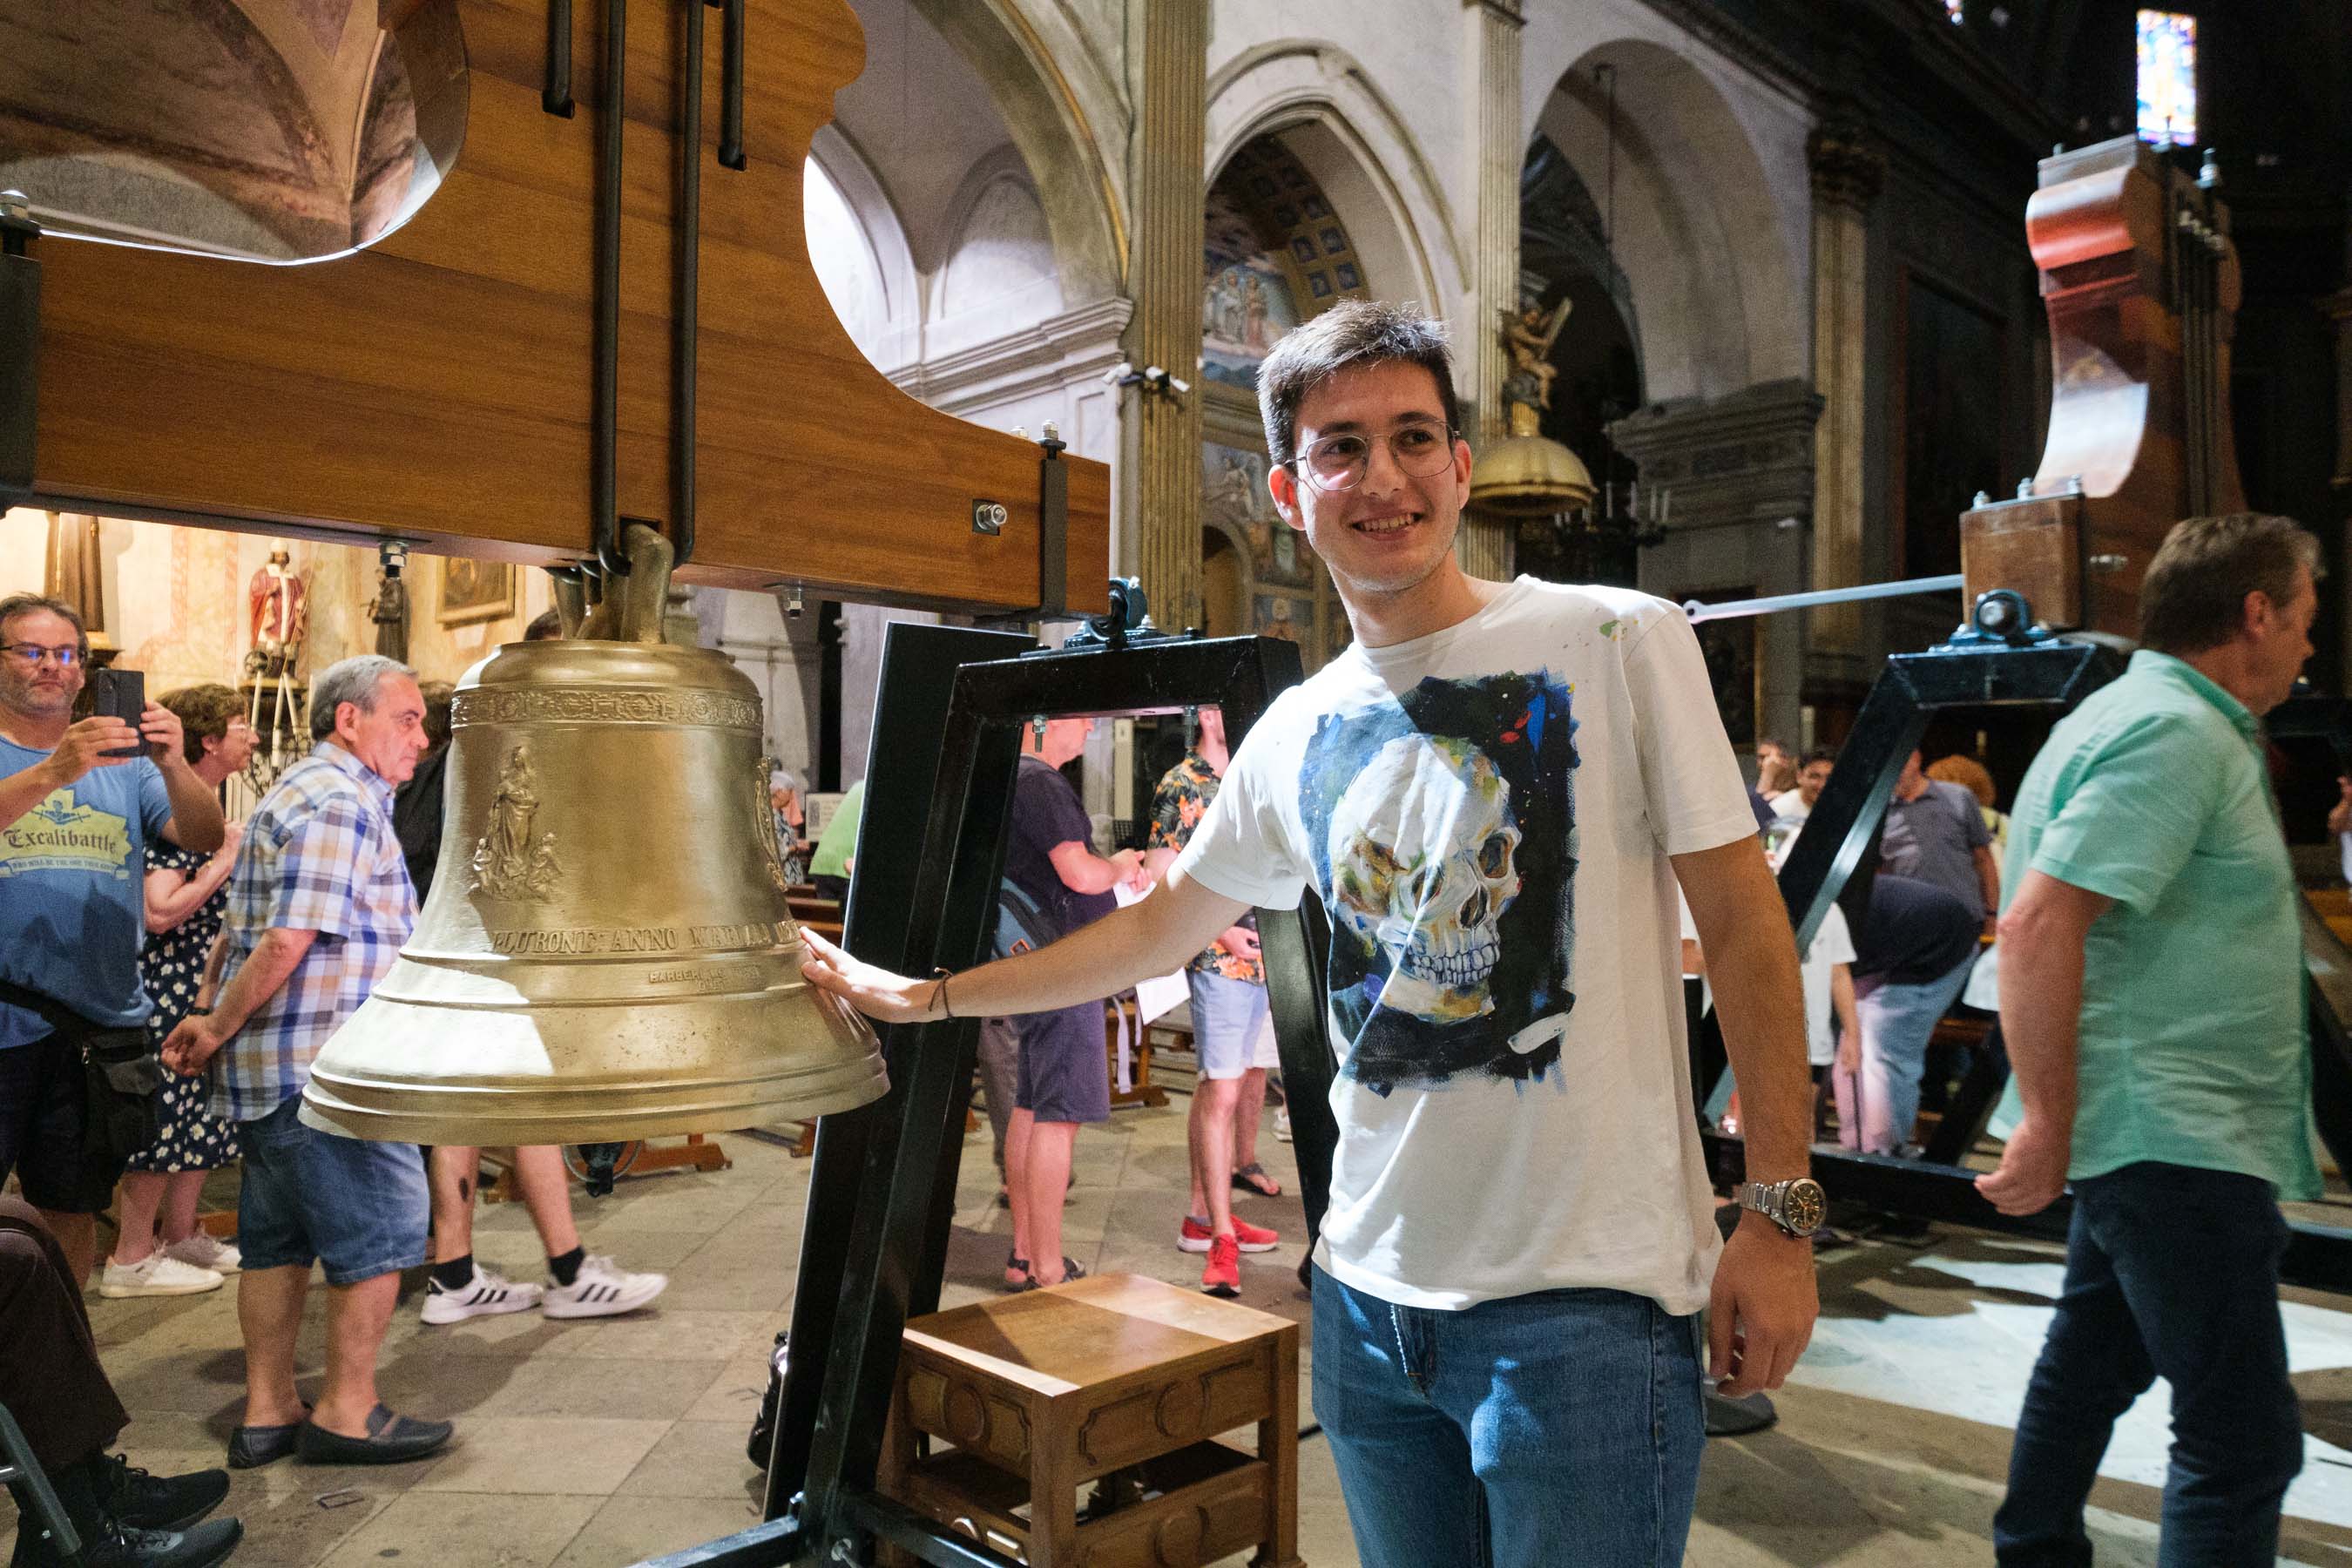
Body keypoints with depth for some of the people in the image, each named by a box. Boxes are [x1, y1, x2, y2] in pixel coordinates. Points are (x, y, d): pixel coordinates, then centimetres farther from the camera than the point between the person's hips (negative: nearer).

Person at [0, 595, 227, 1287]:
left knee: (72, 1212, 14)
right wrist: (56, 773, -31)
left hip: (100, 1025, 3)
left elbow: (207, 840, -2)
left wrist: (174, 766, -19)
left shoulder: (125, 761, 9)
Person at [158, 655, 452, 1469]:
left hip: (269, 1067, 11)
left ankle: (267, 1411, 24)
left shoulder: (298, 793, 19)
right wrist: (217, 1029, -10)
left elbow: (242, 929, 20)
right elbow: (288, 940, -22)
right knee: (380, 1234, -1)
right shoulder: (341, 804, -16)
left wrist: (212, 1018, 10)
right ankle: (347, 1413, 8)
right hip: (329, 1067, -11)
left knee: (279, 1238, 15)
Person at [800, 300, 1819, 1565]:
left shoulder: (1620, 642, -7)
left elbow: (1743, 925, -5)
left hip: (1584, 1294, -4)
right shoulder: (1296, 736, 7)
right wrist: (927, 997, 20)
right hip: (1368, 1290, 5)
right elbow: (1159, 928, 18)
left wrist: (1777, 1210, -9)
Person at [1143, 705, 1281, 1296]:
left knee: (1218, 1086, 14)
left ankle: (1202, 1214, 23)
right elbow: (1161, 879, -11)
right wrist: (1226, 933, -16)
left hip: (1257, 955, 8)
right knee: (1221, 1092, -8)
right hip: (1218, 958, -8)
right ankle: (1222, 1240, -4)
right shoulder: (1180, 787, -8)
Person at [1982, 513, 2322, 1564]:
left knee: (2095, 1357, 22)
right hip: (2176, 1135, -11)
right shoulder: (2177, 732, -17)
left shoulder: (2159, 717, 15)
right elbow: (2038, 926, -27)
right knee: (2244, 1437, -5)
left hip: (2153, 1128, 11)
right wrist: (2048, 1125, -25)